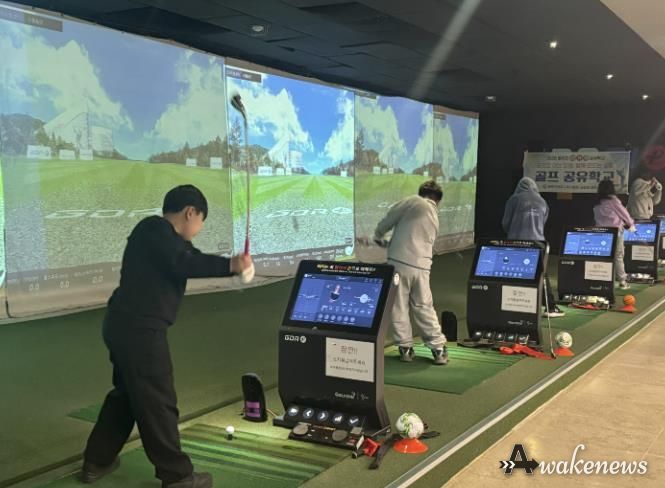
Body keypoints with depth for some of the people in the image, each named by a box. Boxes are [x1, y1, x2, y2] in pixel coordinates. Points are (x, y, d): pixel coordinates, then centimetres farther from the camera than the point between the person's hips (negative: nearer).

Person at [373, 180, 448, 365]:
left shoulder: (413, 201, 2)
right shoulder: (435, 217, 21)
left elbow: (389, 220, 0)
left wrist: (378, 237, 18)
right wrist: (390, 244, 32)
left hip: (399, 262, -5)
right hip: (421, 266, 5)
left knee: (399, 306, 7)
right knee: (424, 308, 15)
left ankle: (405, 348, 11)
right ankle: (439, 349, 16)